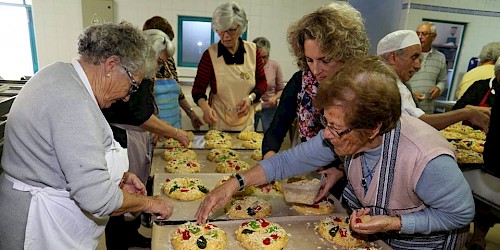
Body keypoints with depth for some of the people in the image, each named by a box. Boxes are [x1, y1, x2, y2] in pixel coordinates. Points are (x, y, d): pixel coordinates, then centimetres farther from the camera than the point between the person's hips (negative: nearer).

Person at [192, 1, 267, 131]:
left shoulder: (253, 50, -4)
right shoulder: (210, 54, -10)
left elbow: (262, 81, 6)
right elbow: (198, 89, -6)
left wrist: (251, 97, -13)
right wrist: (206, 108, -26)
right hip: (219, 122, -2)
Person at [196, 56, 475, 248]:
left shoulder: (428, 160, -38)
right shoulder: (347, 131, -24)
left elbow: (461, 213, -19)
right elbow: (289, 160, -17)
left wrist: (395, 223, -31)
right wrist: (235, 183, -25)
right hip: (366, 224, 4)